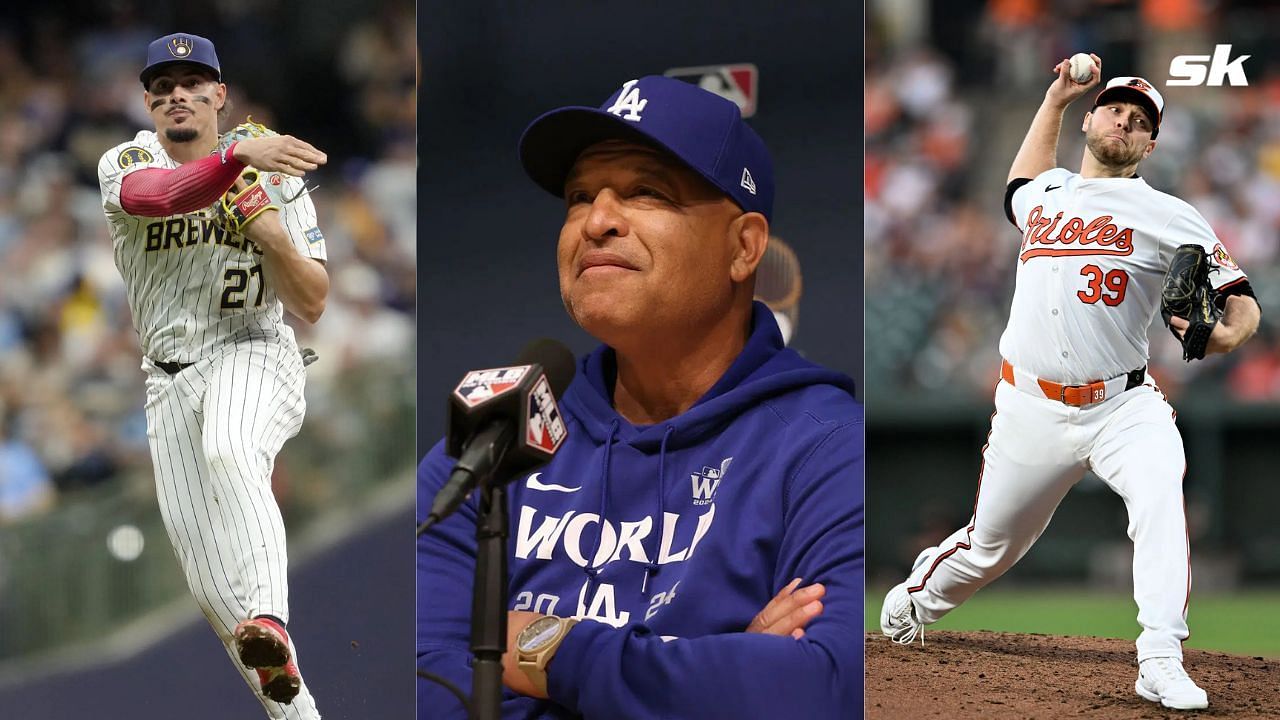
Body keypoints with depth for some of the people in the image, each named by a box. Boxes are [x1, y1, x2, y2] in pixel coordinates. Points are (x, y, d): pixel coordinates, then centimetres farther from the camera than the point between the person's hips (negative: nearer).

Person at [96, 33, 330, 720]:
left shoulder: (277, 177, 3)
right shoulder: (125, 164, 1)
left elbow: (311, 304, 1)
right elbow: (158, 197, -27)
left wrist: (274, 237, -19)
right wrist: (240, 156, -44)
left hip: (254, 352, -3)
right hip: (170, 380, 3)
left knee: (229, 450, -38)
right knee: (212, 579, -2)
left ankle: (269, 620, -51)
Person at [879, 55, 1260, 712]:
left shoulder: (1170, 217, 0)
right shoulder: (1043, 195, 14)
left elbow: (1243, 303, -3)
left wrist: (1226, 335, -27)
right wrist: (1057, 97, 33)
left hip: (1123, 406, -3)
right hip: (1030, 410, 3)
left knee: (1160, 493, -33)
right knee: (990, 547, 12)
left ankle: (1161, 664, -36)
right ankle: (916, 601, 45)